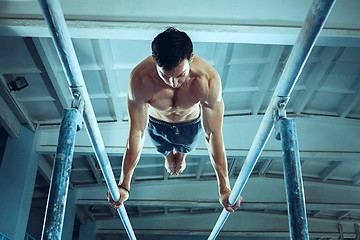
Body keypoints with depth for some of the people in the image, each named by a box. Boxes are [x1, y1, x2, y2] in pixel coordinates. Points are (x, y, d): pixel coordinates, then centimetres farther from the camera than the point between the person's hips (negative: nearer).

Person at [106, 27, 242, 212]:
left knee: (184, 149, 33)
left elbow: (213, 135, -33)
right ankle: (168, 157, 69)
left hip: (191, 124, 0)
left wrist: (224, 187, -27)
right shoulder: (139, 79, -41)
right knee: (164, 150, 33)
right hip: (156, 124, 0)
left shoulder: (209, 80, -42)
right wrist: (124, 185, -25)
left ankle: (181, 157, 69)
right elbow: (137, 133, -31)